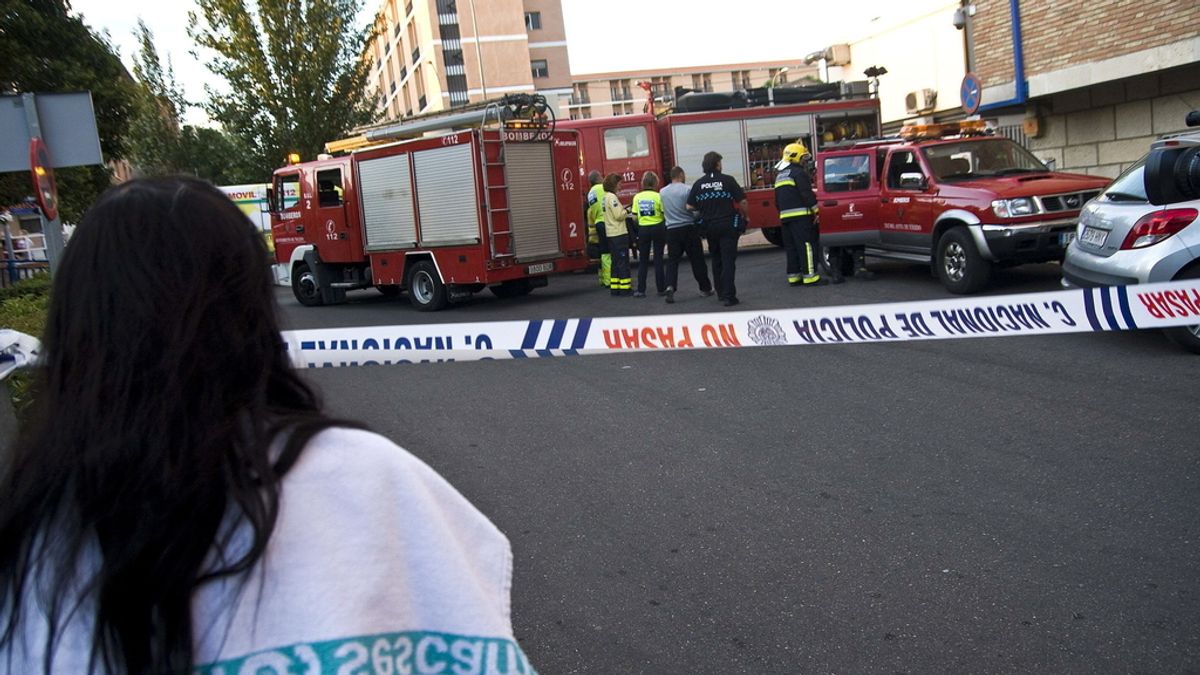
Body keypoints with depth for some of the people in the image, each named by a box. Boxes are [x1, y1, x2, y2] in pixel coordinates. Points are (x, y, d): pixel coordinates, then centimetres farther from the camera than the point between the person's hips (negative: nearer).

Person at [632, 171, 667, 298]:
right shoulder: (658, 196, -9)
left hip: (643, 229, 2)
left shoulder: (637, 197, -1)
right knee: (658, 259, 5)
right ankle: (661, 288, 8)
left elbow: (635, 216, 1)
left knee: (643, 261, 9)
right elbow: (665, 214, -9)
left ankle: (640, 290, 6)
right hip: (657, 228, -2)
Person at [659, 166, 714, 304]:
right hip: (689, 228, -3)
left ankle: (670, 286, -15)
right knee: (697, 259, 7)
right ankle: (705, 288, 15)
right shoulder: (688, 189, -8)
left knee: (672, 261, 5)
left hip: (672, 230, 3)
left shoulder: (662, 192, 6)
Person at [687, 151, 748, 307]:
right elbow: (742, 201, -9)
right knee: (728, 260, -3)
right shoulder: (727, 180, -8)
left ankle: (720, 292, 27)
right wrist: (745, 216, 9)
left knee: (716, 260, 19)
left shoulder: (698, 184, 1)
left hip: (709, 227, 4)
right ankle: (728, 296, -10)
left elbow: (690, 206, 3)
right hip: (728, 225, -4)